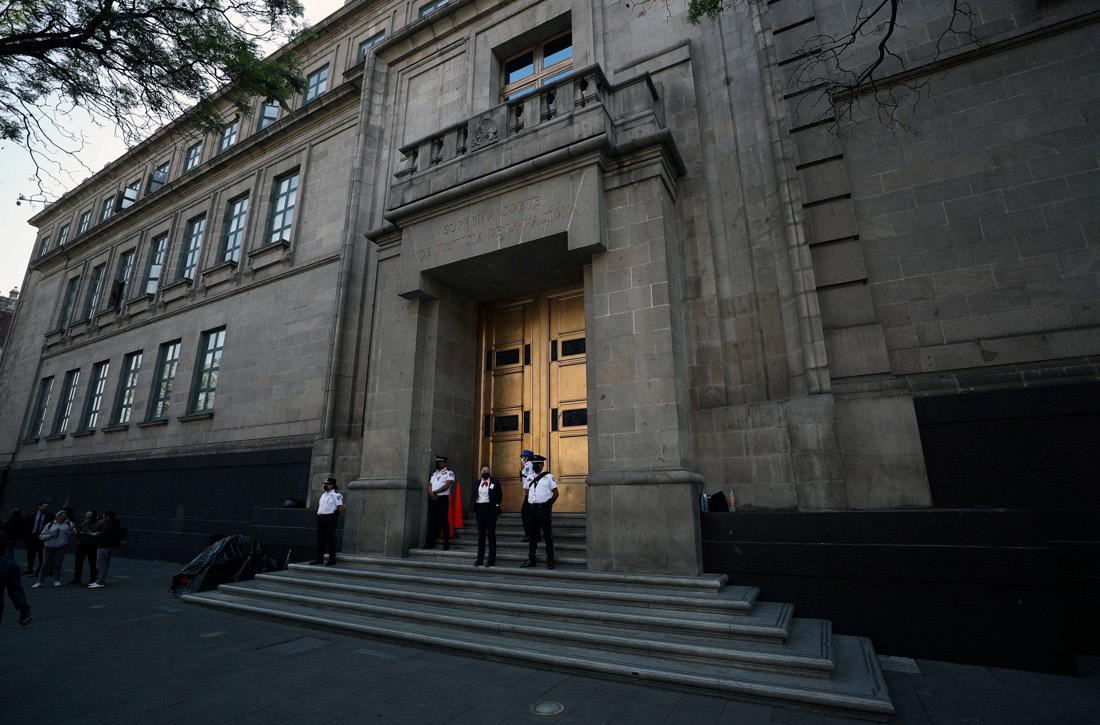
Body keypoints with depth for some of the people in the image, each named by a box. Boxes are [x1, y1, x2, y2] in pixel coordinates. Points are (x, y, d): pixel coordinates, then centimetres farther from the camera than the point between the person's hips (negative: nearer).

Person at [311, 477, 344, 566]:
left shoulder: (336, 494, -10)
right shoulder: (323, 494, 18)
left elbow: (341, 507, -14)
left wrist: (335, 515, -7)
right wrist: (319, 513, 12)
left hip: (330, 518, -9)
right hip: (321, 518, 9)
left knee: (330, 539, -4)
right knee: (320, 538, 11)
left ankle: (332, 559, 3)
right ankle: (319, 559, 20)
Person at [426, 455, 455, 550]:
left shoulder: (449, 473, -1)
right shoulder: (434, 473, 19)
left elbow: (447, 485, -12)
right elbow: (429, 485, 12)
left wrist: (435, 492, -13)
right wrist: (431, 494, -7)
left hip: (442, 499, -6)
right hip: (432, 499, 6)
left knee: (443, 521, -6)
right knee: (432, 521, 8)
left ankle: (446, 544, 0)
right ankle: (431, 543, 16)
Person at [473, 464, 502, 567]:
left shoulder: (495, 482, -1)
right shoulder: (477, 483, 11)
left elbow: (499, 496, 1)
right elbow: (475, 496, 15)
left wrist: (496, 506, -4)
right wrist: (474, 509, 7)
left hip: (490, 509, -4)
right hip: (479, 509, 4)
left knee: (491, 534, -1)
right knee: (481, 534, 10)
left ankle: (491, 560, 4)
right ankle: (480, 559, 17)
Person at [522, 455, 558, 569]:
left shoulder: (548, 476, -5)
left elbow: (555, 493, -4)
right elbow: (527, 492, 23)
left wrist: (549, 504, -3)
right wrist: (531, 502, 12)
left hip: (544, 508, -5)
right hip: (533, 508, 6)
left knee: (547, 535, 0)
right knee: (532, 535, 11)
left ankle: (550, 561, 8)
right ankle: (531, 560, 20)